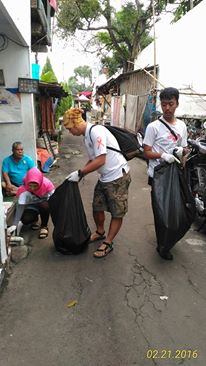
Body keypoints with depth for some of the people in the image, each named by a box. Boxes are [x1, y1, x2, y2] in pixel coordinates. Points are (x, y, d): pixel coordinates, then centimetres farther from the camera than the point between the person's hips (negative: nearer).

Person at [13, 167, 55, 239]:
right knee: (25, 219, -28)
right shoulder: (24, 189, -29)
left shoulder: (47, 184, -27)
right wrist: (14, 225, -40)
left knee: (45, 205, -35)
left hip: (44, 204, 0)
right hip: (31, 207, 0)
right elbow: (20, 206, -35)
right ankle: (34, 220, 11)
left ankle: (44, 226, -9)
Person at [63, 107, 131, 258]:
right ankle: (100, 232, 41)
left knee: (117, 213, 5)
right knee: (97, 207, 18)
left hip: (118, 176, -9)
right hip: (105, 178, 10)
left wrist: (80, 173, -17)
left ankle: (108, 243, 18)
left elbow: (100, 161, -25)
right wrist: (79, 174, 3)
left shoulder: (96, 131, -20)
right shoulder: (87, 136, 9)